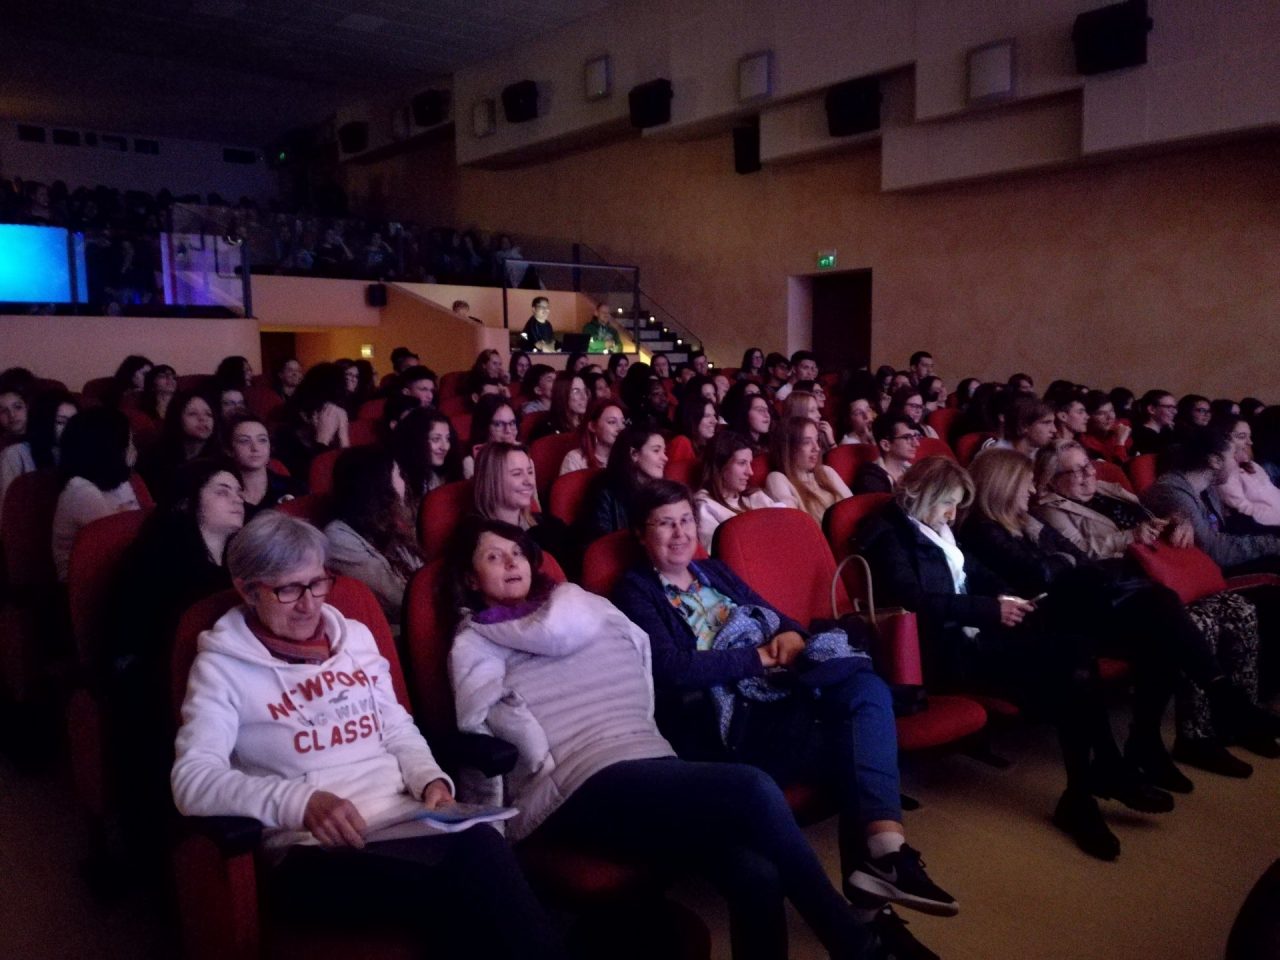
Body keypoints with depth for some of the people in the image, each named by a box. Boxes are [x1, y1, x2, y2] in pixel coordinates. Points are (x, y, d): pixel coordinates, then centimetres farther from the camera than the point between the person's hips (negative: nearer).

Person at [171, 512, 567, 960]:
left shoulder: (355, 635, 17)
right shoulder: (222, 666, 2)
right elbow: (192, 779, -10)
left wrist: (430, 779, 0)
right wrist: (301, 802, -25)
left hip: (408, 822, 4)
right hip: (315, 849, -4)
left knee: (479, 845, -31)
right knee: (436, 889, -34)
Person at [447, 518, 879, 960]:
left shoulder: (571, 600, 27)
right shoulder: (473, 643, 13)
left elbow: (561, 629, 6)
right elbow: (484, 717, -3)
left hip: (648, 760, 5)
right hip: (578, 789, -5)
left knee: (754, 873, -26)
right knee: (753, 789, -25)